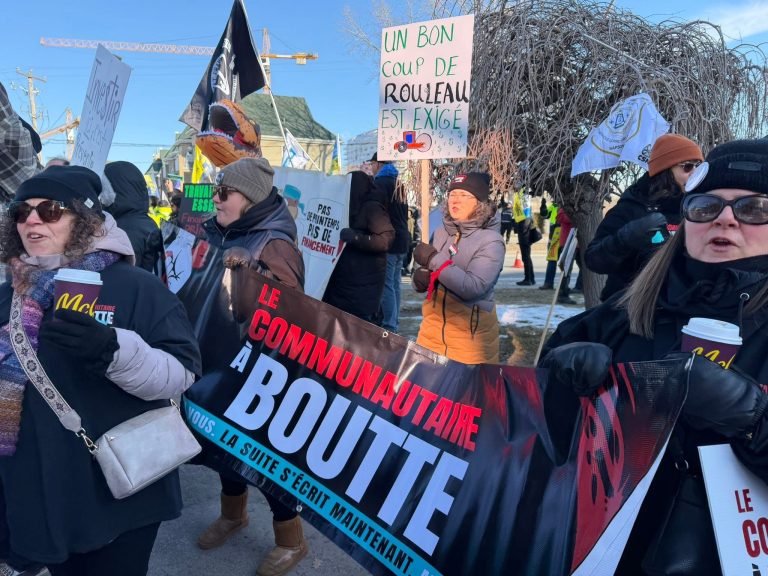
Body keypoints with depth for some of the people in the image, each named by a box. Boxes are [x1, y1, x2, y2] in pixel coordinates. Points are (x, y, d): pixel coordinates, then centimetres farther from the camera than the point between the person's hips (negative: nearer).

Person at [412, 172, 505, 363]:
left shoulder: (491, 241, -12)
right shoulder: (440, 233, 6)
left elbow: (473, 288, -23)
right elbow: (424, 279, 14)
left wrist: (434, 260, -22)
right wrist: (420, 279, -10)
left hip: (470, 333, -5)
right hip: (432, 326, 6)